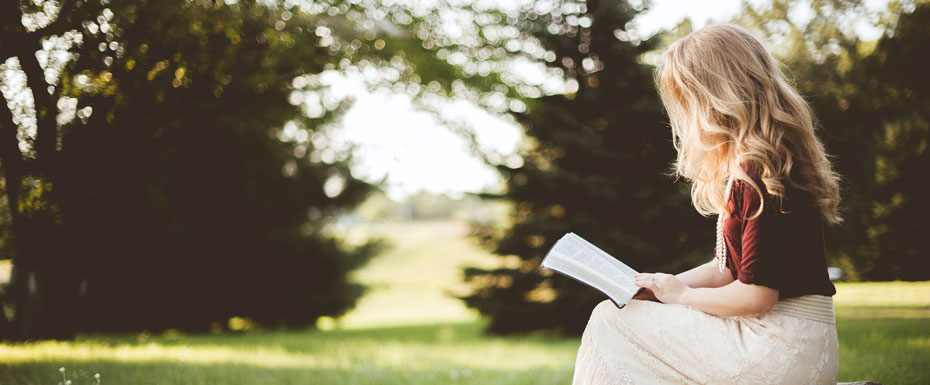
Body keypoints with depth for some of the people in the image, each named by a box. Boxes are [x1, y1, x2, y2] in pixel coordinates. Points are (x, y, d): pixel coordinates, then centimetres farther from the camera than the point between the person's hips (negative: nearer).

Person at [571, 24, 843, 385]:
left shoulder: (760, 172, -19)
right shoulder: (748, 166, 14)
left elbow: (756, 295, -21)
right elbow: (728, 269, 17)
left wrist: (681, 295, -6)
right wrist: (658, 287, 7)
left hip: (781, 349, -10)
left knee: (609, 323, -4)